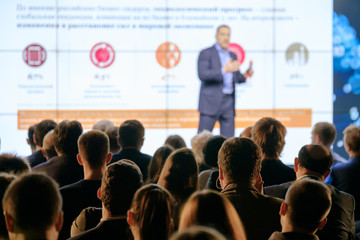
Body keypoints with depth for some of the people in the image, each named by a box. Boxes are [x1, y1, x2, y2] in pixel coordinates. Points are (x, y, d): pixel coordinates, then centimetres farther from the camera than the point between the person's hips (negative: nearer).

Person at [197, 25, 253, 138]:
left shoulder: (232, 56, 19)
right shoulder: (206, 53, -1)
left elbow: (237, 78, 20)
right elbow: (202, 74, -15)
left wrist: (246, 74, -2)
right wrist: (224, 70, -24)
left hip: (228, 103, 6)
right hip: (211, 103, -6)